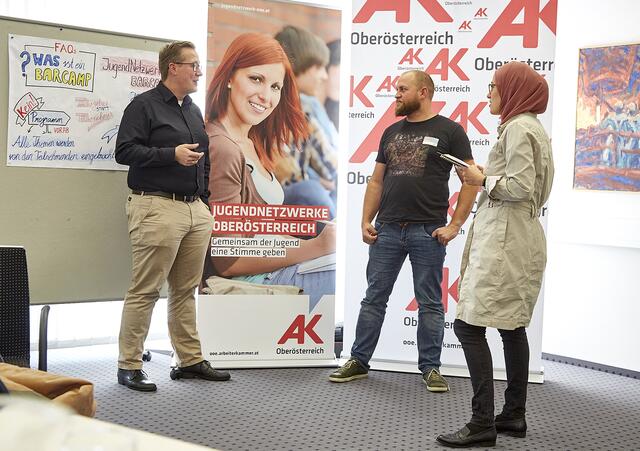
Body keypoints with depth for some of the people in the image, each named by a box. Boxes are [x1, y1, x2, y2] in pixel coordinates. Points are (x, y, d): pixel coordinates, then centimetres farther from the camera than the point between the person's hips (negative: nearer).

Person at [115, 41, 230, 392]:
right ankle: (129, 366, 2)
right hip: (158, 208, -8)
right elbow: (124, 151, -12)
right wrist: (172, 154, -18)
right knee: (145, 291, -5)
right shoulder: (144, 105, -3)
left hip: (196, 210, 8)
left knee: (186, 290, 12)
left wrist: (205, 202, 21)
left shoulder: (193, 110, 20)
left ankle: (190, 360, 19)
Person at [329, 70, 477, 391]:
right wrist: (366, 221, 6)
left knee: (430, 302, 5)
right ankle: (358, 362, 17)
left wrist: (455, 225, -10)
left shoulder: (449, 130, 0)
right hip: (387, 230, 4)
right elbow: (376, 181, 16)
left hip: (428, 232, -4)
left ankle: (430, 368, 15)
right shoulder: (392, 133, 15)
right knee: (374, 298, 8)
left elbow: (470, 181, -4)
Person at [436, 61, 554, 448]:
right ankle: (515, 415, 20)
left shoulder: (518, 127, -11)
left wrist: (483, 180, -7)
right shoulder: (532, 127, 19)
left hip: (504, 239, -11)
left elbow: (521, 187, -20)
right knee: (512, 325, 13)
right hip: (520, 237, 11)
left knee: (469, 325, -11)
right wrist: (488, 177, 11)